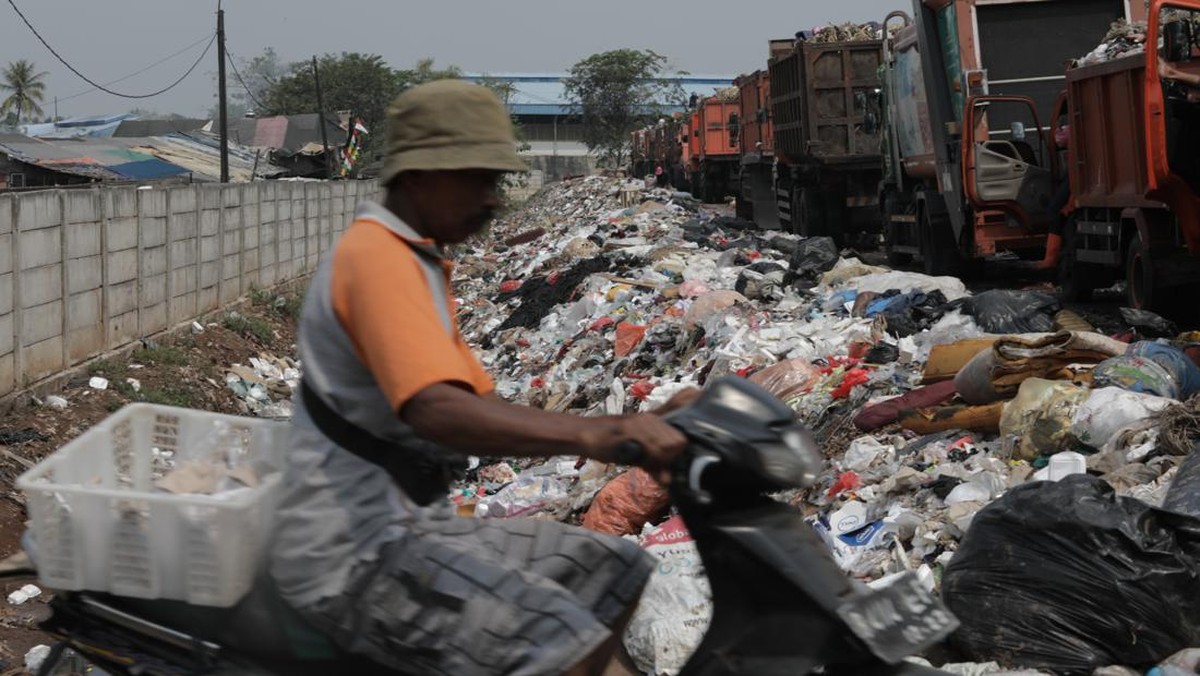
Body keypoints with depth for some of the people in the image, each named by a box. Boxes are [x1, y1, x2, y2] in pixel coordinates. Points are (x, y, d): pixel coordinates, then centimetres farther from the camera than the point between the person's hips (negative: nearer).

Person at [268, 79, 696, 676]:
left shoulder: (416, 260, 18)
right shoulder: (377, 254, -15)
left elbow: (483, 411, 13)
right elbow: (436, 412, -32)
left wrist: (628, 428, 0)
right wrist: (595, 435, -41)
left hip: (408, 525, 10)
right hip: (351, 554, -10)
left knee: (617, 572, 12)